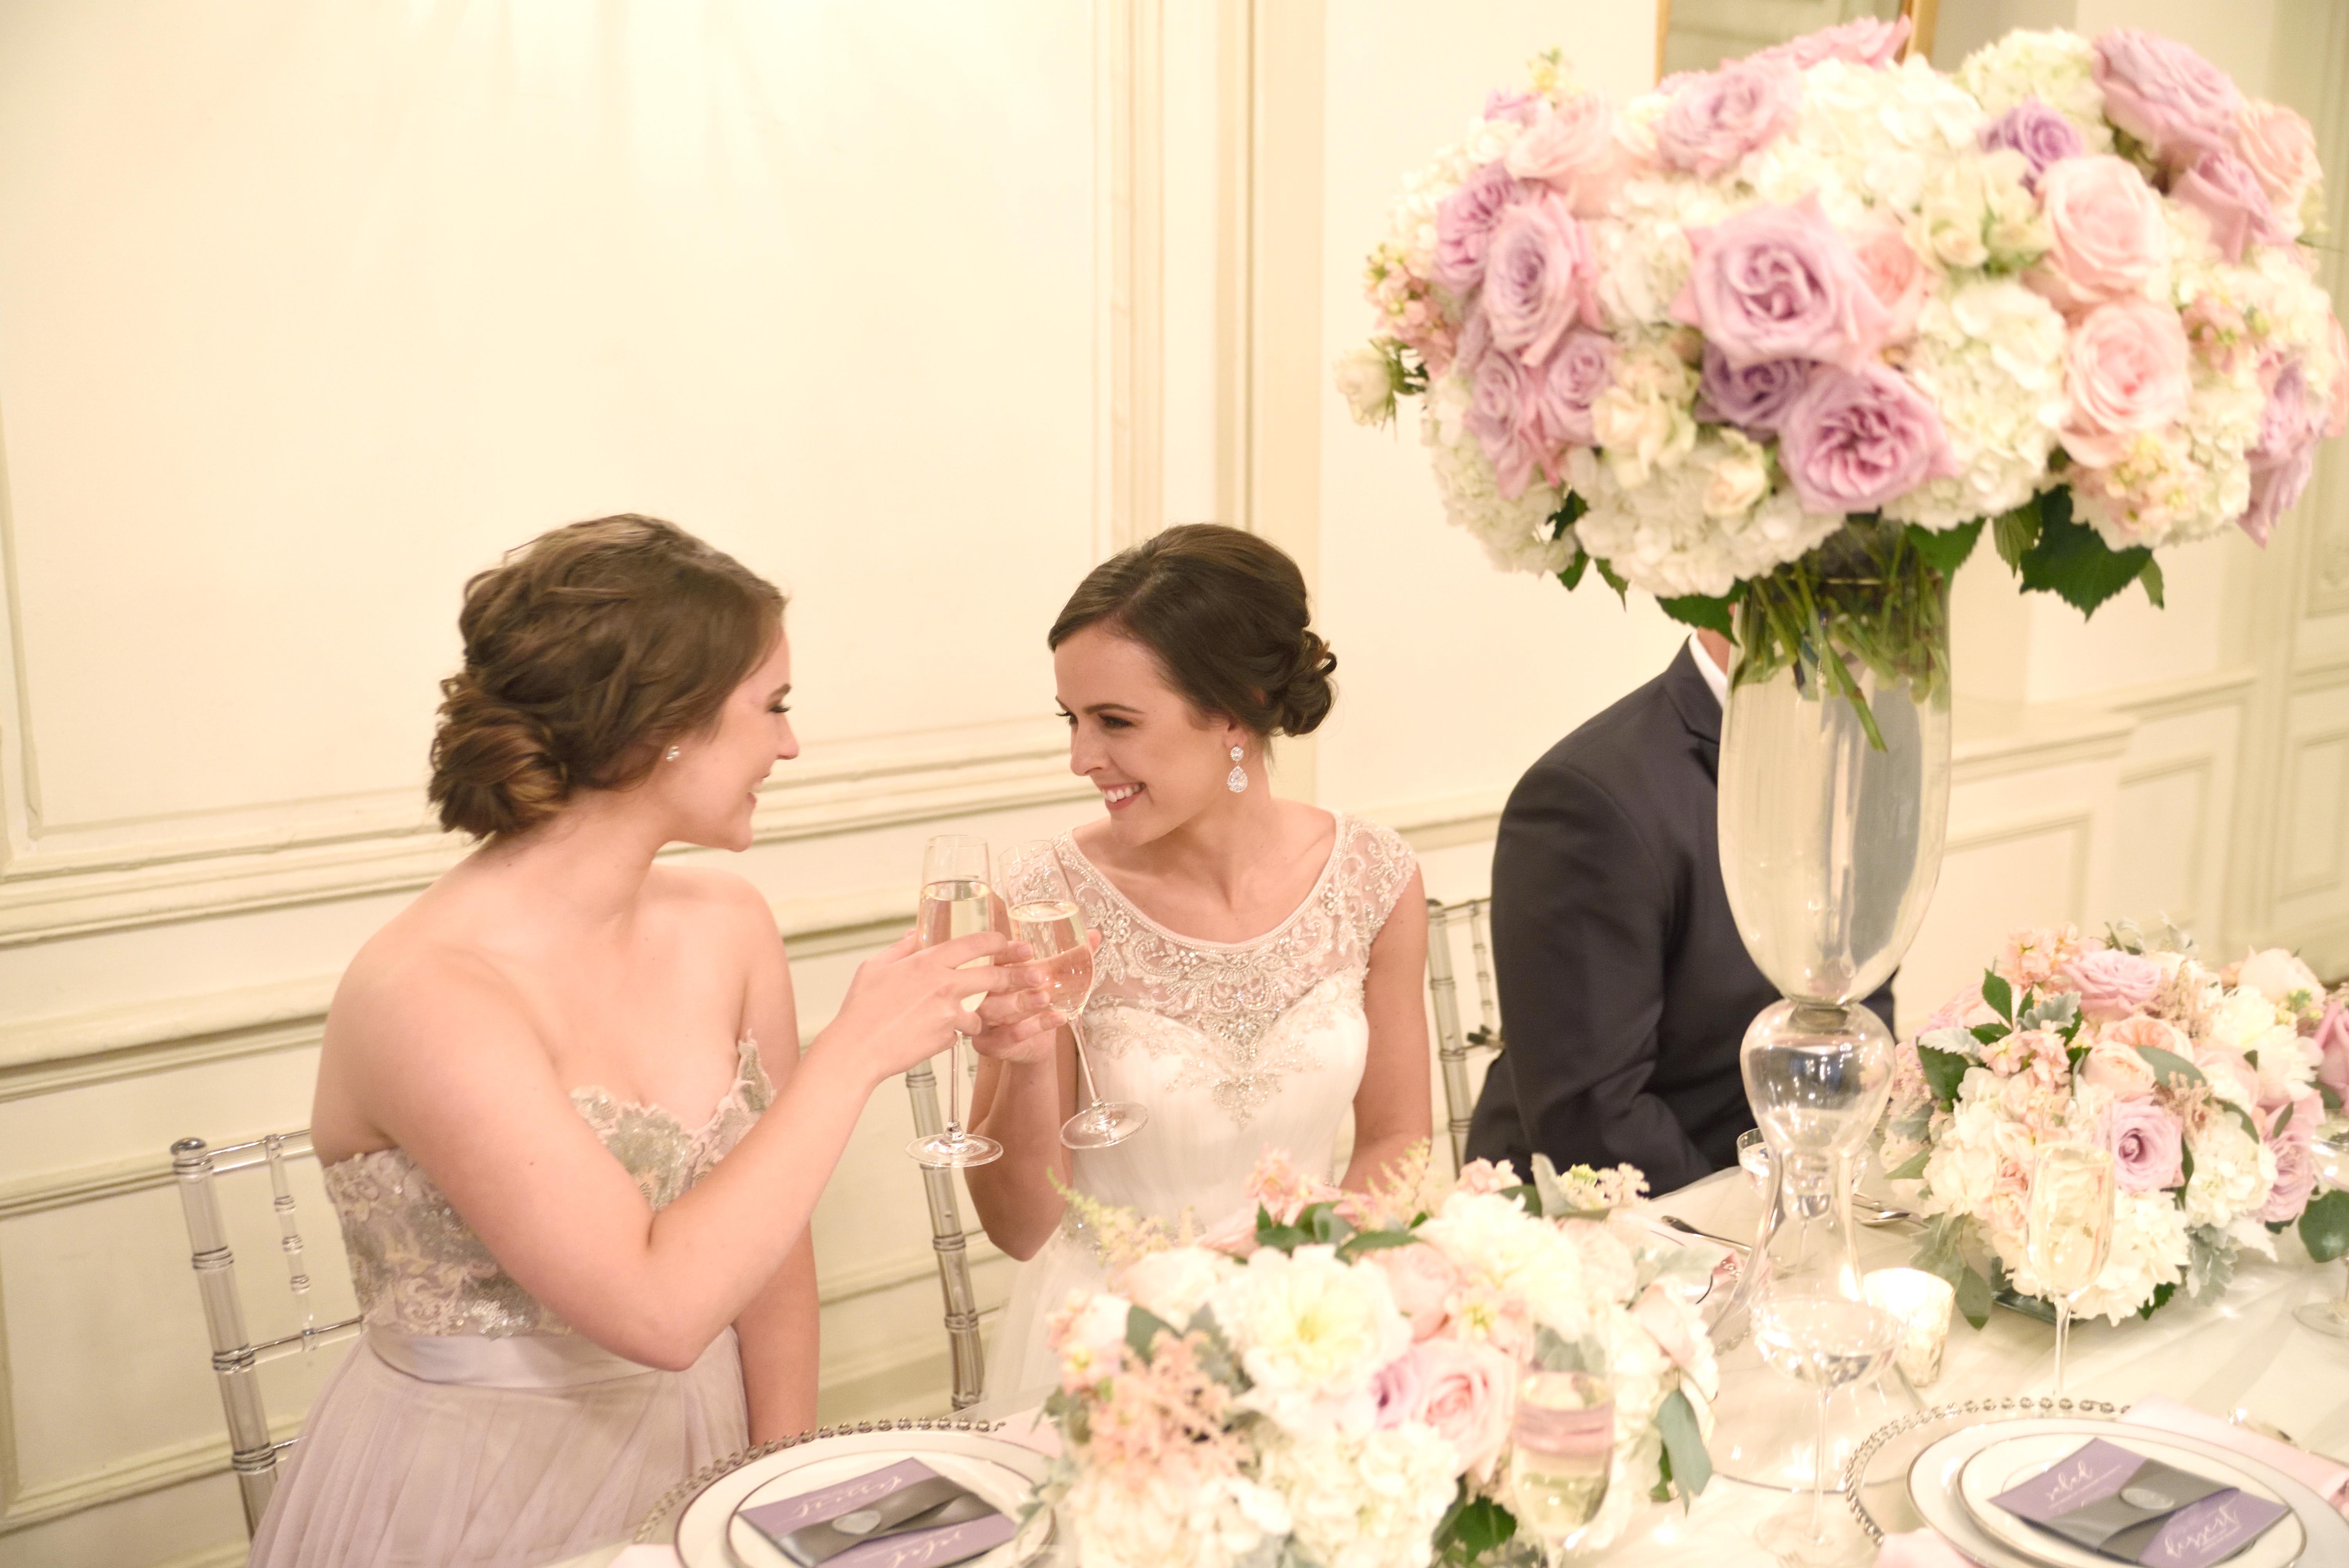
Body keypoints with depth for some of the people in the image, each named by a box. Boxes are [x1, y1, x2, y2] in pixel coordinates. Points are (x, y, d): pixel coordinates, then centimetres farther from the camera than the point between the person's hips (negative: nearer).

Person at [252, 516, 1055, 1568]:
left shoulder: (726, 928, -2)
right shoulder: (427, 994, -21)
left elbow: (767, 1249, 4)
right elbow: (659, 1307, -25)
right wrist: (853, 1055, -21)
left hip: (704, 1464, 4)